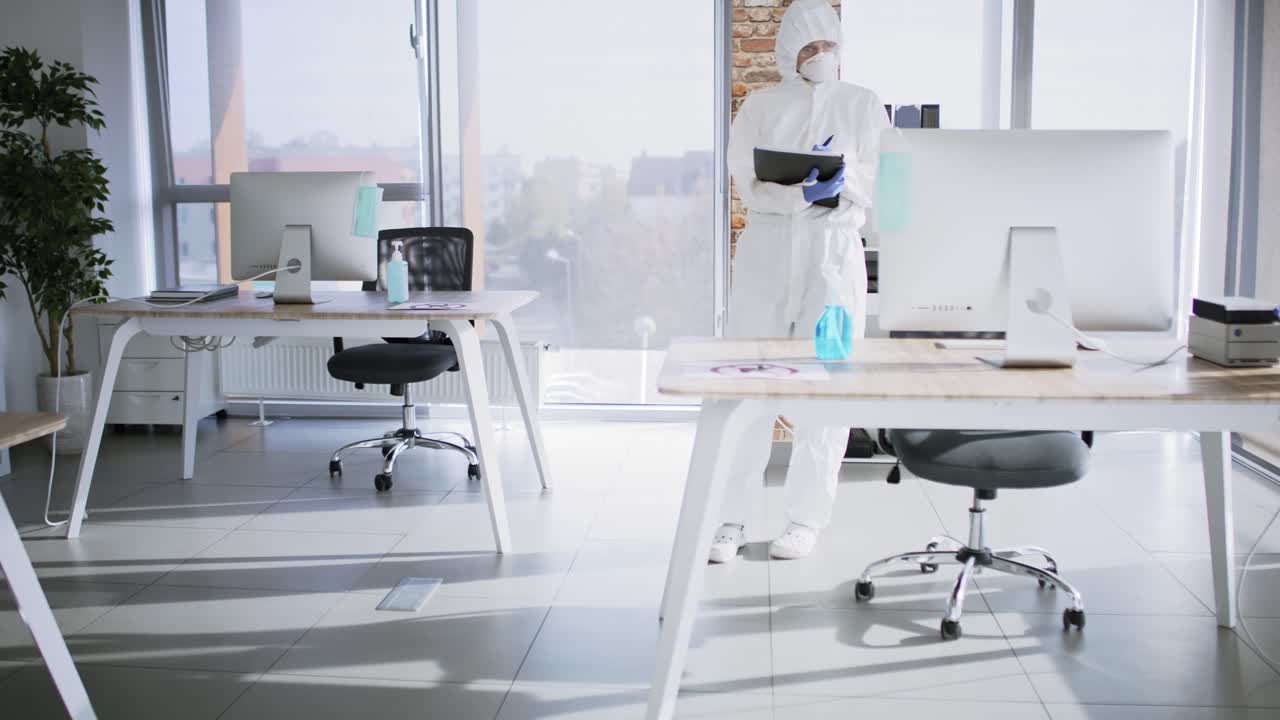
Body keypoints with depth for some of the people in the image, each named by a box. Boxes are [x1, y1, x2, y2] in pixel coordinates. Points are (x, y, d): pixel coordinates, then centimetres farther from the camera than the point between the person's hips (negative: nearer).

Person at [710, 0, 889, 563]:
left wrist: (840, 180, -21)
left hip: (835, 253, 0)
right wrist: (804, 193, -20)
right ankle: (731, 518, 3)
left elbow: (877, 184, 2)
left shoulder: (864, 106, 10)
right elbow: (748, 183, -2)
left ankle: (807, 520, 7)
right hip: (766, 250, 0)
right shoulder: (760, 106, 10)